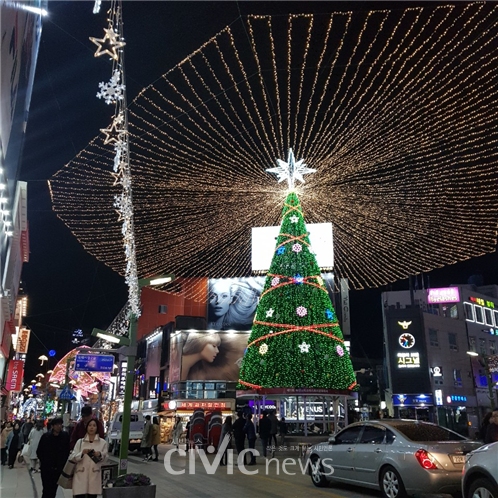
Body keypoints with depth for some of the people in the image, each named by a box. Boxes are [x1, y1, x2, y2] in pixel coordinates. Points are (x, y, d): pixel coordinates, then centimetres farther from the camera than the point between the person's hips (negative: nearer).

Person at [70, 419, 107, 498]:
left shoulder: (102, 442, 3)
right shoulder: (80, 441, 4)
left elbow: (104, 458, 2)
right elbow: (72, 457, 0)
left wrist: (99, 454, -19)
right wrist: (82, 453, -18)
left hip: (94, 475, 1)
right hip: (81, 475, 0)